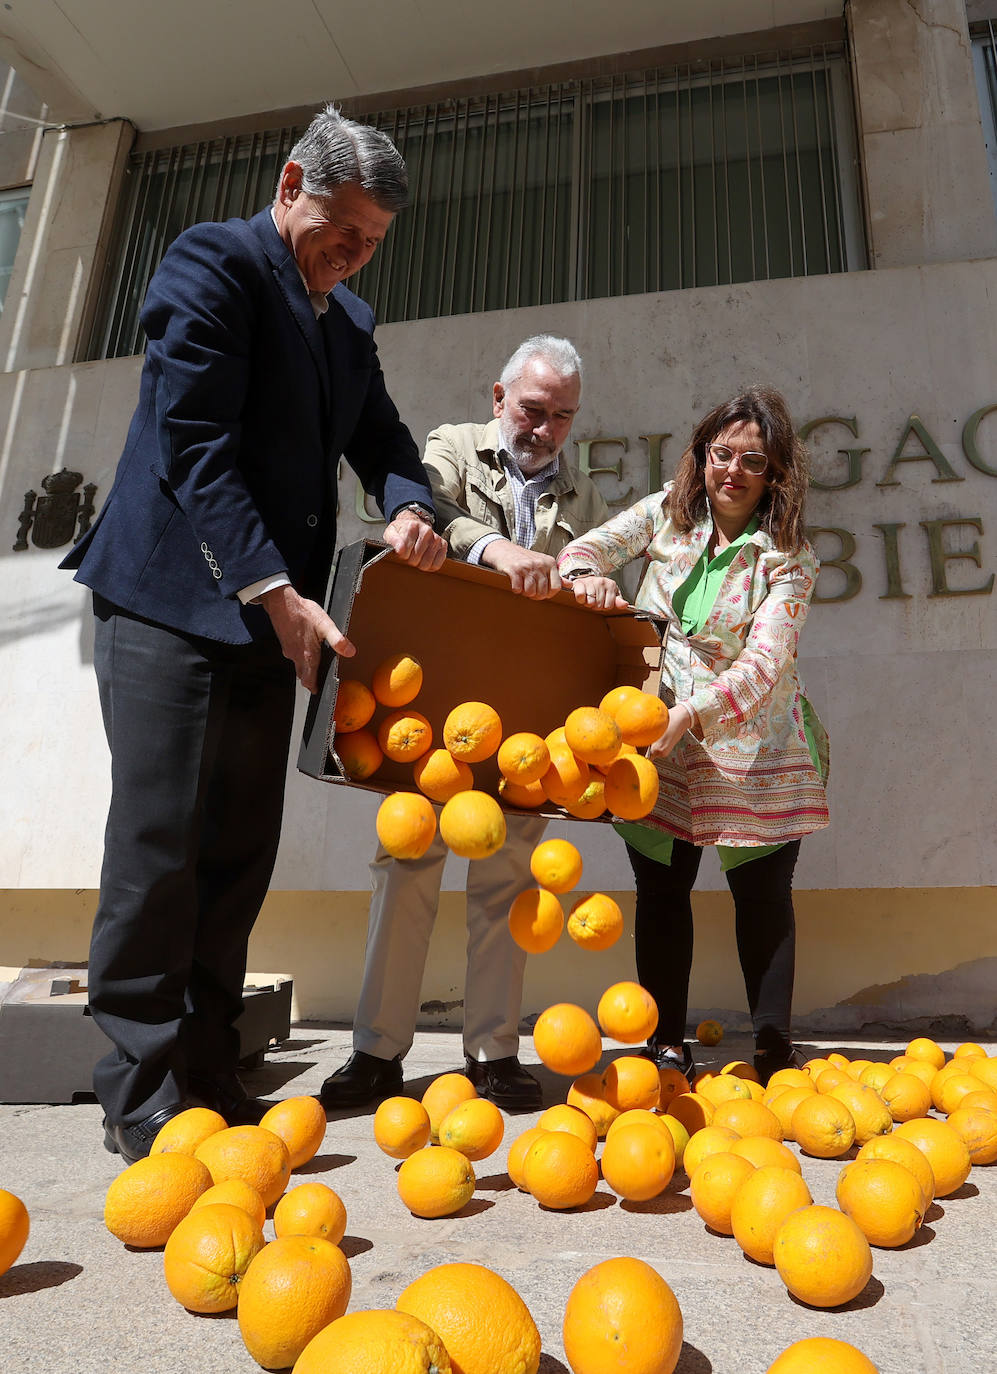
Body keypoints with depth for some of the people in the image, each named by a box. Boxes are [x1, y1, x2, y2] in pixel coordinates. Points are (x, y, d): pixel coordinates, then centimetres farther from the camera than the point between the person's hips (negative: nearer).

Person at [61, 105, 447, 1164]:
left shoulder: (349, 321, 20)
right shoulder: (212, 262, -3)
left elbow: (381, 439, 22)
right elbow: (194, 447, -13)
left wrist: (408, 507, -2)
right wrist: (277, 590, -19)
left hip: (268, 609, 7)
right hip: (171, 597, -7)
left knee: (240, 850, 5)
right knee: (161, 839, -7)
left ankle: (207, 1076, 16)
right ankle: (140, 1091, 6)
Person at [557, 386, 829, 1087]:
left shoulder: (789, 556, -7)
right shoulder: (665, 512, 3)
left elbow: (765, 661, -18)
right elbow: (585, 549, 1)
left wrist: (690, 714, -33)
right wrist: (588, 576, -24)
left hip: (752, 744, -2)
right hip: (659, 738, 2)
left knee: (764, 893, 3)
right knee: (661, 887, 5)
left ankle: (774, 1049, 20)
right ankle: (668, 1045, 19)